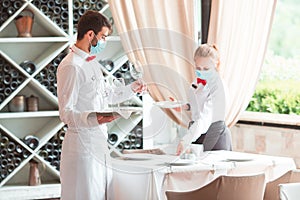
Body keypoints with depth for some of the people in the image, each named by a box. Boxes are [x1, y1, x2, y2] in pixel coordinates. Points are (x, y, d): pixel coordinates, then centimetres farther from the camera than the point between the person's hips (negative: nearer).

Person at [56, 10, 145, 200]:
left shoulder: (92, 62, 14)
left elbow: (107, 95, 28)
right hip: (83, 143, -9)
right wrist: (94, 118, -35)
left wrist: (132, 88, 15)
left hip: (99, 141, 9)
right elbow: (66, 113, -19)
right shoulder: (71, 66, -15)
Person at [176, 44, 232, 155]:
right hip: (197, 132, 7)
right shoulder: (198, 80, 4)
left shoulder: (216, 85, -22)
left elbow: (205, 118, -34)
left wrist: (185, 140, -45)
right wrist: (187, 106, 0)